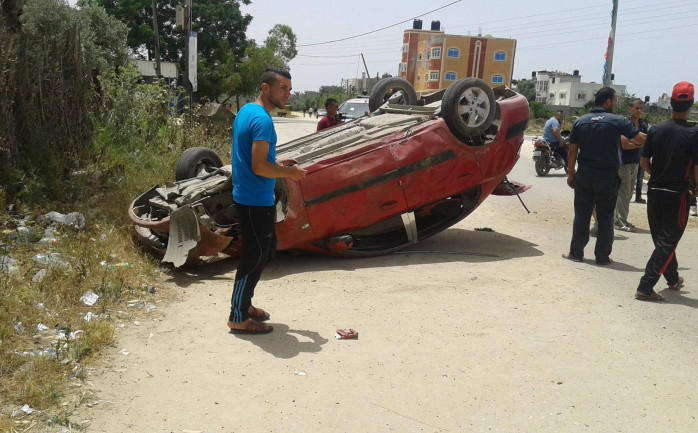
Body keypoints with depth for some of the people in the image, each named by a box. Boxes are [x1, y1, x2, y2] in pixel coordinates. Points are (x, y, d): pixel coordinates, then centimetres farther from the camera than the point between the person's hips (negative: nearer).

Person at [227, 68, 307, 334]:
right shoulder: (262, 120, -20)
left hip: (247, 197, 10)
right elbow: (259, 167, -25)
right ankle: (238, 317, 12)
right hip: (256, 202, -10)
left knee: (266, 248, 21)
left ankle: (243, 303, 31)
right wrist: (289, 172, -11)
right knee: (256, 256, 0)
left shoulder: (246, 111, 12)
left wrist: (277, 164, 12)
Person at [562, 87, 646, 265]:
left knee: (581, 215, 10)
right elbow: (641, 139, -9)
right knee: (605, 218, 7)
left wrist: (571, 173, 11)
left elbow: (572, 151, 4)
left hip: (584, 175, 3)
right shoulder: (618, 122, -8)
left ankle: (576, 253, 13)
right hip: (608, 177, -3)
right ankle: (602, 256, 14)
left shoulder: (580, 122, 3)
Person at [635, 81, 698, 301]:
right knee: (667, 241, 1)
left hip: (654, 191, 5)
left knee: (661, 238, 19)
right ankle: (645, 287, -8)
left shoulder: (656, 130, -2)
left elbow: (644, 161, 3)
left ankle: (673, 279, 39)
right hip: (677, 194, -5)